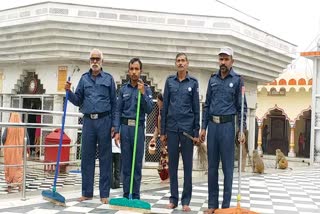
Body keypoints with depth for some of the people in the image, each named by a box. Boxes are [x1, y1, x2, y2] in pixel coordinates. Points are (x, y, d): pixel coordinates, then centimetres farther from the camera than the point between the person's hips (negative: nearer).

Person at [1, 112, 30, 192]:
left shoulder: (8, 127, -11)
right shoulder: (23, 127, -6)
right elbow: (27, 140, -4)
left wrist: (5, 146, 9)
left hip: (9, 150, -1)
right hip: (19, 151, 1)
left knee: (9, 167, 10)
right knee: (19, 167, 8)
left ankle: (10, 185, 14)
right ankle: (20, 184, -2)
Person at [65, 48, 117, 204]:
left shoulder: (108, 78, 5)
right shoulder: (84, 78, 11)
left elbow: (114, 103, 5)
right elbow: (78, 101, 13)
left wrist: (114, 124, 0)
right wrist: (69, 92, -6)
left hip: (104, 120, -2)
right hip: (88, 121, 3)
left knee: (105, 157, 1)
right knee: (86, 156, 4)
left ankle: (104, 194, 6)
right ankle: (87, 192, 13)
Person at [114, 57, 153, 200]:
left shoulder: (146, 89, 3)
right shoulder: (123, 89, 9)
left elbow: (149, 110, -5)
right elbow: (118, 111, 7)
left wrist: (142, 93, -15)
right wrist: (116, 131, -1)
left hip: (139, 128, -1)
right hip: (125, 127, 2)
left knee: (137, 163, 2)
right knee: (126, 163, 4)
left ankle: (135, 196, 9)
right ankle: (126, 195, 12)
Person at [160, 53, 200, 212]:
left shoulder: (193, 82, 2)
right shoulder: (169, 81, 7)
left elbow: (196, 108, 2)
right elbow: (165, 106, 7)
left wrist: (196, 132, -3)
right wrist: (163, 131, 4)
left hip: (187, 127, -1)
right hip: (172, 127, 2)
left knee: (187, 164, 3)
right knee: (172, 164, 6)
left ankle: (186, 201, 11)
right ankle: (173, 199, 16)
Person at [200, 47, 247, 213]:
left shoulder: (237, 80, 1)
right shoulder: (213, 79, 11)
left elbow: (242, 107, -1)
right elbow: (207, 105, 13)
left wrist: (242, 130, -8)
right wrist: (203, 127, 8)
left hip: (227, 125, -4)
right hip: (212, 125, 4)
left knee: (227, 166, 1)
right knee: (212, 165, 7)